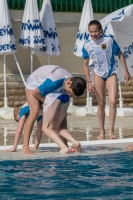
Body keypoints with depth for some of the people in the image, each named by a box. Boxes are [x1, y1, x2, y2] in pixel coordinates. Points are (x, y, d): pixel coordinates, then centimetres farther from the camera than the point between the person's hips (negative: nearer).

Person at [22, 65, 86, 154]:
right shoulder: (54, 82, -43)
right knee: (34, 111, -28)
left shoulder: (73, 81, -19)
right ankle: (25, 147, -29)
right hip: (34, 84, -7)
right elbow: (35, 93, -32)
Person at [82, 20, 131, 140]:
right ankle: (102, 131, 14)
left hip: (111, 74, -2)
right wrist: (89, 82, -2)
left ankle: (111, 130, -6)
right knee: (101, 104, 5)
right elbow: (86, 65, 2)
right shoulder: (87, 46, -6)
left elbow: (120, 55, -1)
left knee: (113, 101, -14)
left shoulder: (109, 40, -12)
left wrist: (126, 71, -4)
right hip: (98, 75, 2)